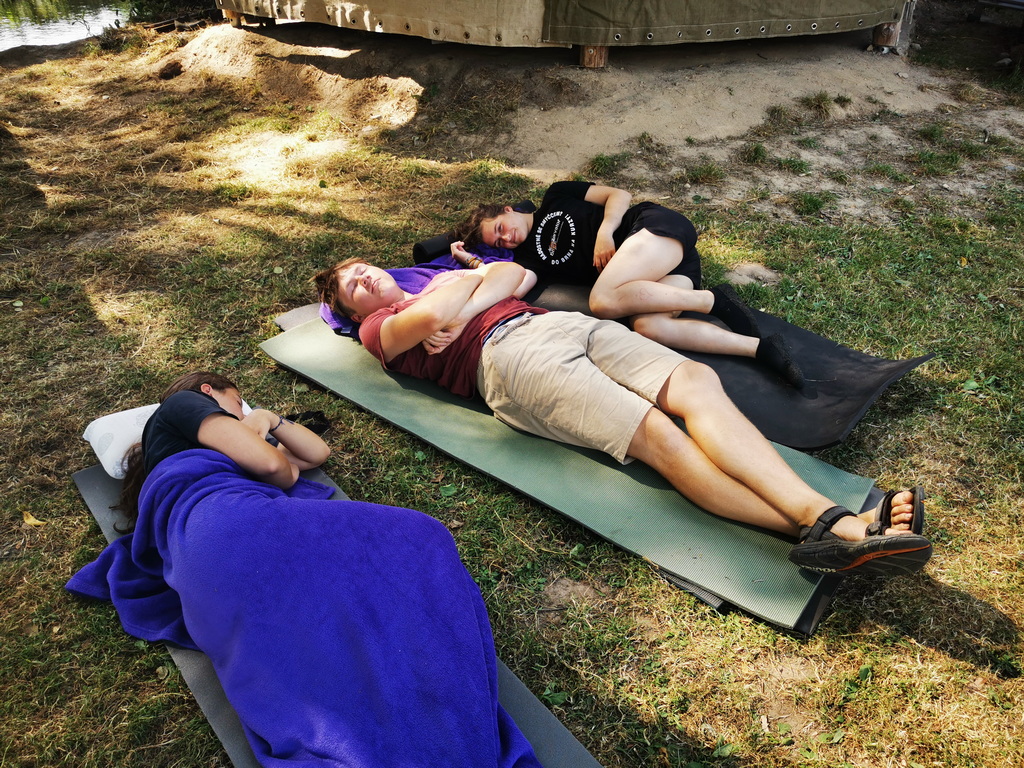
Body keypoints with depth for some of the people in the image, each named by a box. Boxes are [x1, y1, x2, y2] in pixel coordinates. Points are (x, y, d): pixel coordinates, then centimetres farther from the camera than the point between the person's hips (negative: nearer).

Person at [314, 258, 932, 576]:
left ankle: (826, 515, -32)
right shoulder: (380, 328, 19)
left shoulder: (438, 280, 38)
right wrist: (471, 282, 13)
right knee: (656, 432, -28)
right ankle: (821, 534, -35)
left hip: (562, 322, 7)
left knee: (696, 381, -19)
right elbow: (428, 319, -7)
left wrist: (458, 309, 5)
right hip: (508, 355, -6)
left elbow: (515, 274, 21)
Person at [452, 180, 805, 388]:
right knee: (647, 326, -30)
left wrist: (604, 231, -9)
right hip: (650, 276, 4)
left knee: (603, 300, -31)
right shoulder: (529, 256, 19)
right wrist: (473, 261, 4)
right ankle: (760, 348, -29)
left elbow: (619, 195, 7)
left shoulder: (557, 196, 13)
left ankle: (713, 300, -19)